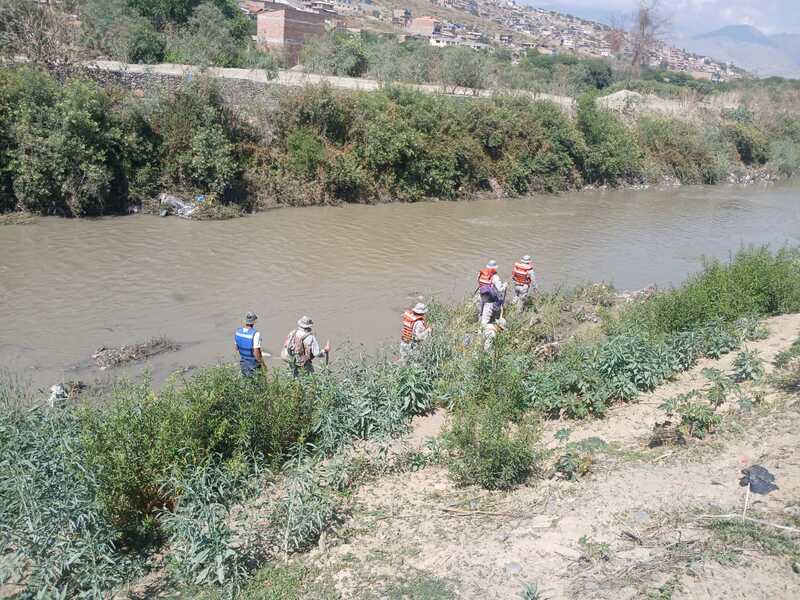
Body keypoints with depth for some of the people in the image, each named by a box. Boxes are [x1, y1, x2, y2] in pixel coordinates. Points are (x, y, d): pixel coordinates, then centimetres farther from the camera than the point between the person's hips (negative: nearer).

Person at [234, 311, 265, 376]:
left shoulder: (238, 332, -7)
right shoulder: (255, 334, -27)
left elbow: (237, 348, 6)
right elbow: (256, 353, -26)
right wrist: (263, 364, -12)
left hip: (243, 363, 6)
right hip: (253, 365, -6)